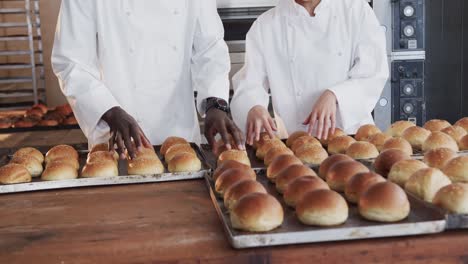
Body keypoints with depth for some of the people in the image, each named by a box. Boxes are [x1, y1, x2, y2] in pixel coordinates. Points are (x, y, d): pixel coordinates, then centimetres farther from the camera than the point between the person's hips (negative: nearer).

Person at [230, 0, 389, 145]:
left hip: (353, 134, 0)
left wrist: (334, 96, -20)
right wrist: (253, 108, -24)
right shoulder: (265, 26, 3)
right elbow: (250, 83, -1)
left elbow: (375, 72, -3)